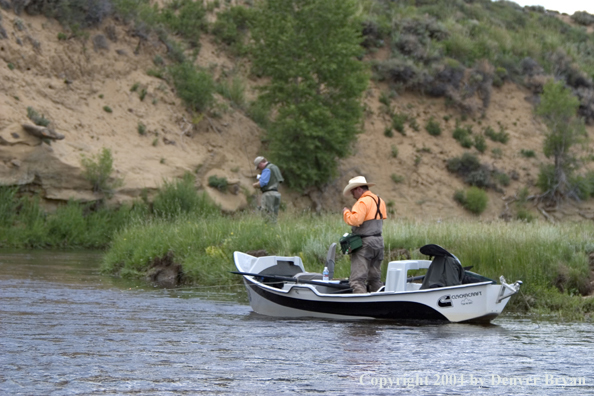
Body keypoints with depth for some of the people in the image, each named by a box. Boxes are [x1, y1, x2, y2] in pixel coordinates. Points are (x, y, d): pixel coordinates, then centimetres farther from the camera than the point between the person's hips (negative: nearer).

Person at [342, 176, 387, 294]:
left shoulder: (363, 202, -14)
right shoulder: (379, 201, 15)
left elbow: (355, 220, -26)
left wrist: (346, 212, -7)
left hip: (364, 243, -9)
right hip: (378, 242, 9)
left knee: (357, 279, -11)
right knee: (375, 278, 16)